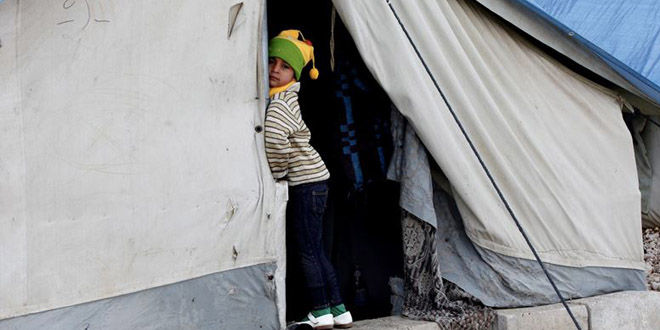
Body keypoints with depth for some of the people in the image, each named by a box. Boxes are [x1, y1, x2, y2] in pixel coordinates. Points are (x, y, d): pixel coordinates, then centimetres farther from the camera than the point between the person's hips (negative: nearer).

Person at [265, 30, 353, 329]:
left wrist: (277, 171, -18)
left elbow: (273, 136, -35)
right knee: (315, 250, 13)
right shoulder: (286, 97, 11)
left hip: (307, 182, -9)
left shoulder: (280, 104, -18)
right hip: (310, 180, 9)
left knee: (307, 250, -2)